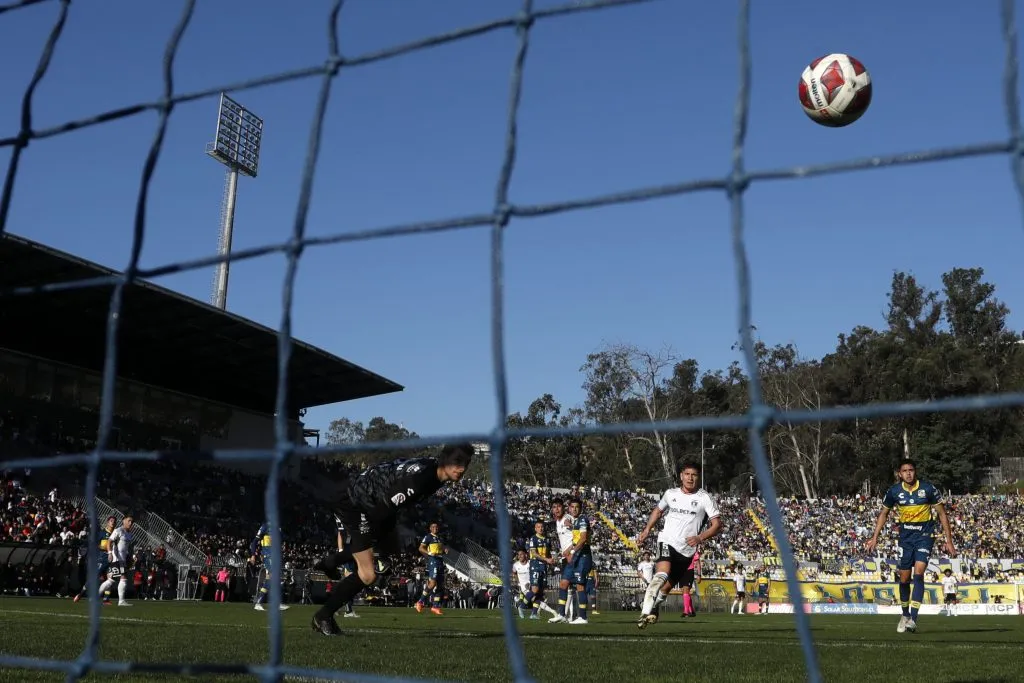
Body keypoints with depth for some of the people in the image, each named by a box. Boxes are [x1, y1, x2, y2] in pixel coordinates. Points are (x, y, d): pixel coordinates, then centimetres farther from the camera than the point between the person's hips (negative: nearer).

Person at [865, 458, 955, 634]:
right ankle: (905, 615, 27)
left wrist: (949, 540, -2)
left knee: (918, 573, -19)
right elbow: (884, 513, 11)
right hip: (905, 536, 3)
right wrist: (875, 537, 7)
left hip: (925, 535, -3)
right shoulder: (894, 491, -3)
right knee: (904, 578, 6)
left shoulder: (928, 489, -9)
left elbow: (942, 514, 0)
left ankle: (913, 619, -20)